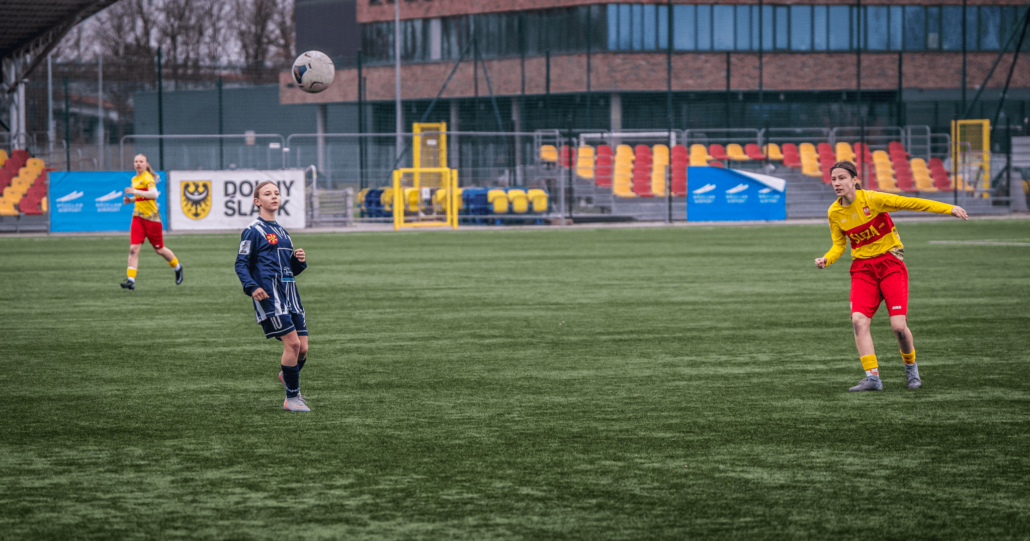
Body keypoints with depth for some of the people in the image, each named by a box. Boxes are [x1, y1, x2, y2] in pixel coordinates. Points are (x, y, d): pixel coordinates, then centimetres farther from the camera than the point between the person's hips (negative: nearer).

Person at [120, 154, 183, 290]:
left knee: (159, 249, 7)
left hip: (151, 217, -6)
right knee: (133, 249, -9)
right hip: (138, 217, 6)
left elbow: (153, 194, -28)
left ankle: (177, 267, 34)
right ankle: (130, 280, -14)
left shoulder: (148, 178, -12)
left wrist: (135, 192, -33)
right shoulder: (135, 179, 14)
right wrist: (131, 199, 9)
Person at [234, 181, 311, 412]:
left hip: (290, 293, 7)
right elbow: (241, 264, -6)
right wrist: (252, 287, -21)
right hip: (270, 295, -7)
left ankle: (286, 376, 32)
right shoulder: (253, 231, 0)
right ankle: (292, 398, -4)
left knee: (303, 348, 1)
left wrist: (300, 261, 5)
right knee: (292, 342, -15)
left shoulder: (282, 231, 23)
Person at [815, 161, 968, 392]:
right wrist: (826, 260, -11)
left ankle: (911, 368, 16)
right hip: (862, 267, 4)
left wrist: (949, 209, -15)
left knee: (898, 325, -12)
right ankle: (872, 377, -15)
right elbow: (838, 246, 11)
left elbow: (910, 203, -12)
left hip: (890, 263, -4)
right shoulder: (834, 213, 0)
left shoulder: (871, 199, -13)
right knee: (859, 320, -18)